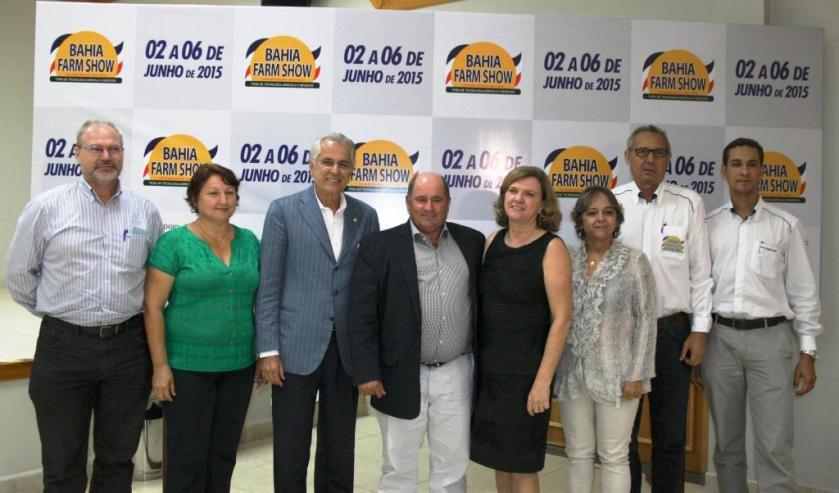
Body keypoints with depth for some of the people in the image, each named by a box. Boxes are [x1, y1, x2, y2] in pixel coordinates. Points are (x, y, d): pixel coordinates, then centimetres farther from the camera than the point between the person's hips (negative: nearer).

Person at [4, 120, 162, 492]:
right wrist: (54, 312, 7)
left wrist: (131, 311, 11)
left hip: (127, 347, 2)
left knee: (118, 460, 14)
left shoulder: (145, 212, 3)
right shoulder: (47, 207, -2)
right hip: (64, 348, -1)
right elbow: (19, 274, 5)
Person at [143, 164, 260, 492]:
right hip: (188, 366, -4)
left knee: (224, 452, 14)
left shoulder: (250, 242, 6)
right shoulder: (174, 242, -7)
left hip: (238, 365, 4)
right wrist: (160, 366, -11)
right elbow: (153, 307, -8)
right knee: (187, 455, 5)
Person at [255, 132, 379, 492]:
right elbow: (268, 286, -4)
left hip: (347, 351, 3)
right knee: (290, 453, 7)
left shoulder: (366, 216, 6)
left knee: (340, 452, 14)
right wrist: (268, 350, -8)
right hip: (296, 349, -2)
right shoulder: (284, 211, -2)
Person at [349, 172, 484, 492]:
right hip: (401, 376, -2)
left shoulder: (472, 243, 4)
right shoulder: (379, 246, -5)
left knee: (453, 466, 13)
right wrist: (367, 372, -10)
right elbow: (362, 314, -6)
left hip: (456, 374, 3)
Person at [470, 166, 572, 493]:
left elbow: (561, 319, -15)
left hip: (525, 373, -5)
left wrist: (543, 381, -18)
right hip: (488, 369, 5)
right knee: (498, 454, 17)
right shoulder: (493, 241, 5)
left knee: (521, 464, 7)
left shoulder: (551, 248, -12)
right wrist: (475, 359, 8)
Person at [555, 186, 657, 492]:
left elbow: (646, 321, -5)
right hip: (572, 373, 3)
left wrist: (637, 374, -10)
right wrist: (553, 368, 6)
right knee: (577, 453, 13)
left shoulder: (634, 261, -3)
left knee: (614, 456, 7)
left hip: (615, 374, -3)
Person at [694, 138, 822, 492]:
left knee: (774, 447, -2)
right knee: (727, 443, 12)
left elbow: (803, 290, 3)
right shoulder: (708, 226, 6)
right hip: (720, 338, 2)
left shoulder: (786, 226, 3)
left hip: (770, 337, -1)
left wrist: (808, 352, -1)